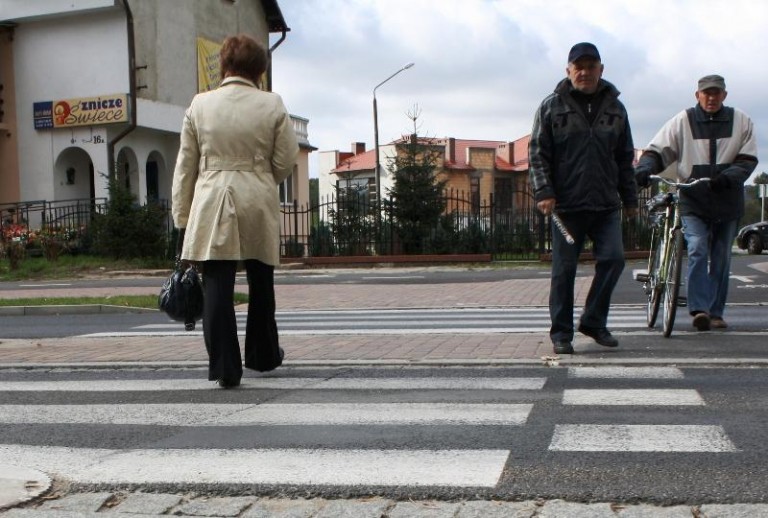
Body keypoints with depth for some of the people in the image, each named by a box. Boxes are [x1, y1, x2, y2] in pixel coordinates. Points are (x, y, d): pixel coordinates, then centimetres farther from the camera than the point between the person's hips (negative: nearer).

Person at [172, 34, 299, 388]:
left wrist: (182, 218, 9)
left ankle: (225, 367, -4)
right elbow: (285, 163, 1)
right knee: (261, 284, 17)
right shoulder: (273, 105, 0)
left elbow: (185, 166, 3)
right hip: (258, 203, 1)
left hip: (212, 203, -1)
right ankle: (264, 355, 32)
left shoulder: (200, 105, 1)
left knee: (217, 287, 0)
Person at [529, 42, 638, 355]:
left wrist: (630, 198, 15)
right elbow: (537, 154, 0)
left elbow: (625, 159, 17)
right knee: (564, 269, 0)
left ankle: (593, 322, 11)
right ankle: (561, 332, 11)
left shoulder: (614, 108, 13)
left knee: (613, 259, -7)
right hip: (566, 204, -3)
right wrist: (544, 192, -11)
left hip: (606, 204, 3)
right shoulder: (552, 107, 4)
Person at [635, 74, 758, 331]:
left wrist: (727, 177, -18)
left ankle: (716, 312, 16)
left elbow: (748, 160, 1)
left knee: (721, 259, 8)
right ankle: (699, 309, -18)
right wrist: (643, 170, -22)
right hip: (694, 202, -2)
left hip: (728, 203, 2)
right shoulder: (683, 121, 1)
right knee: (697, 251, -16)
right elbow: (657, 150, -1)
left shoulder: (740, 122, 5)